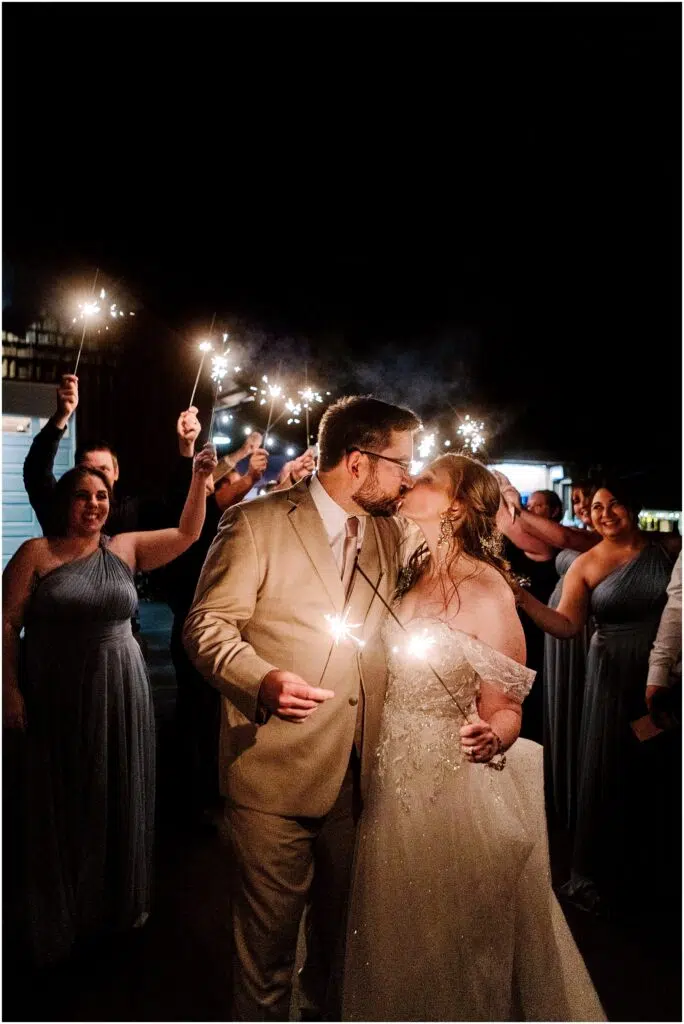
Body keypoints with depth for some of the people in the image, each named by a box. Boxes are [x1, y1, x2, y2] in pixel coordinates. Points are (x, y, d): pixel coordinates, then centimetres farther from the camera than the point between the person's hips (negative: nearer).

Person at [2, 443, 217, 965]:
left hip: (120, 692, 3)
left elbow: (188, 533, 0)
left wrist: (200, 480, -12)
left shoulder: (126, 548, 3)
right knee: (62, 804, 10)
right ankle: (59, 917, 30)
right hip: (58, 696, -2)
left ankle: (119, 902, 35)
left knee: (118, 798, 15)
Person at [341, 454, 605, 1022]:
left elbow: (506, 709, -8)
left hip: (455, 786, -5)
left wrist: (490, 737, -34)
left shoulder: (487, 592, -15)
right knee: (395, 941, 22)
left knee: (453, 944, 15)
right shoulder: (406, 576, 3)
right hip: (391, 784, 6)